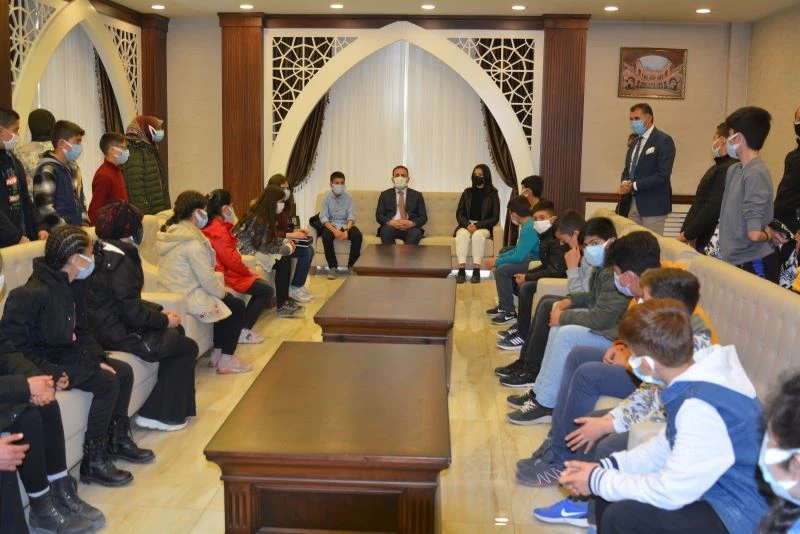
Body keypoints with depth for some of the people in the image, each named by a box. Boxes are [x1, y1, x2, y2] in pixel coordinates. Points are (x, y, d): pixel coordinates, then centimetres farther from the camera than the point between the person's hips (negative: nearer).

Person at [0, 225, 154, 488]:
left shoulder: (75, 285, 3)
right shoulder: (32, 294, -24)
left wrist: (98, 358, -2)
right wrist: (51, 372, -28)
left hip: (69, 353, 9)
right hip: (45, 360, -9)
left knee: (123, 371, 2)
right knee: (107, 383, -20)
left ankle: (118, 439, 19)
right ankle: (93, 461, -10)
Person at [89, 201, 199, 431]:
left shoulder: (105, 254, 8)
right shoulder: (120, 261, -23)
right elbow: (133, 312, -23)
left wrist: (160, 310, 9)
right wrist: (165, 320, -7)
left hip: (109, 324, 10)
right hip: (118, 335, -10)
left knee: (177, 332, 23)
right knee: (188, 347, 3)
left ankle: (175, 406, 26)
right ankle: (158, 414, 10)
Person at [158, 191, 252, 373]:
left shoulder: (169, 233, 8)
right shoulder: (192, 241, -22)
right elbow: (206, 278, -21)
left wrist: (220, 289, 14)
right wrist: (222, 292, -1)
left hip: (172, 294, 10)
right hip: (187, 298, -10)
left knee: (227, 301, 26)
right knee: (237, 306, 7)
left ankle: (217, 354, 27)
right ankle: (226, 361, 11)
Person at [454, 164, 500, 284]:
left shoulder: (492, 195, 5)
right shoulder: (467, 192, 11)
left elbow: (495, 218, -1)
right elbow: (459, 214, 7)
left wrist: (477, 225, -15)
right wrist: (467, 225, -14)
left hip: (483, 227, -2)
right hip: (466, 225, 2)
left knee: (478, 235, -36)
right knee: (463, 235, -33)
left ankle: (476, 271, -37)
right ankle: (461, 270, -40)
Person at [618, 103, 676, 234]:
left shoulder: (663, 141, -9)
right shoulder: (635, 142, 16)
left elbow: (662, 175, -17)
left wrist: (634, 185, -17)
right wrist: (625, 183, -3)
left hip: (653, 205, -7)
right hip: (633, 204, 7)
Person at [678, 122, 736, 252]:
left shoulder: (727, 169, -17)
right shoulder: (719, 167, 15)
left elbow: (713, 209, -22)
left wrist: (687, 234, -13)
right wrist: (685, 231, 8)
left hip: (712, 242, -9)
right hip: (702, 239, 9)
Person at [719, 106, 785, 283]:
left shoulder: (756, 173, -19)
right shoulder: (733, 170, 8)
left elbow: (754, 233, -23)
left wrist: (768, 234, -2)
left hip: (755, 264, -8)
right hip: (735, 260, 8)